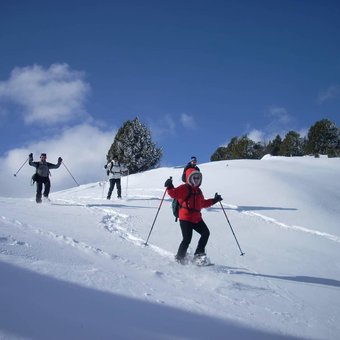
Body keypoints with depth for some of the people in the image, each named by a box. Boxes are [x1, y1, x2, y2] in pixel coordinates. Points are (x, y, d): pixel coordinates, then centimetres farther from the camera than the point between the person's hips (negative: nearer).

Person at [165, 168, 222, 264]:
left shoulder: (198, 191, 21)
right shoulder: (184, 188, -3)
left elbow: (203, 203, 33)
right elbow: (174, 194, -17)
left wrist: (214, 200, 34)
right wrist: (169, 187, -33)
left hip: (197, 218, 8)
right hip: (185, 218, -8)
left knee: (206, 233, 0)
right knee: (187, 239, -13)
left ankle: (199, 254, 8)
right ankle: (179, 258, 4)